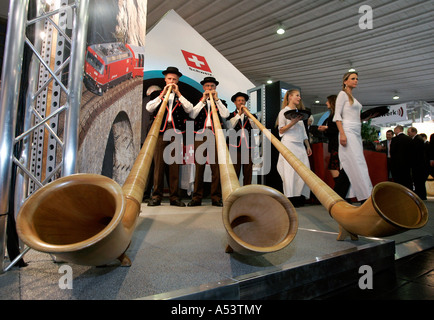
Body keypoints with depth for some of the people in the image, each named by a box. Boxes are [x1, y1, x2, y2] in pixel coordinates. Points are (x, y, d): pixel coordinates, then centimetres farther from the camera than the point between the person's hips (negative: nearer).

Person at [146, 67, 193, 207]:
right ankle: (156, 196, -2)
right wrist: (163, 94, -2)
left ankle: (174, 197, 1)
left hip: (176, 131, 1)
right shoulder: (157, 94, 19)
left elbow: (189, 109, 2)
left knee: (175, 164, -2)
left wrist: (178, 93, 0)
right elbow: (149, 108, 2)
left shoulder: (181, 96, 20)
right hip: (160, 130, 0)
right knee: (158, 163, -6)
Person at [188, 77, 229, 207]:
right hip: (200, 135, 0)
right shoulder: (198, 102, 20)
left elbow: (225, 115, 0)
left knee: (216, 167, -5)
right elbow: (192, 115, 1)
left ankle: (216, 198, 0)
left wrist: (216, 99, 0)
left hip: (216, 136, 0)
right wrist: (203, 100, -1)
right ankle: (197, 198, 2)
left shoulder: (221, 102, 20)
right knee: (199, 166, -3)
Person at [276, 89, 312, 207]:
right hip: (289, 144, -6)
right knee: (290, 170, -11)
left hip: (300, 145, 7)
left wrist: (308, 146, 18)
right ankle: (291, 197, -7)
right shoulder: (284, 112, 4)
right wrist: (293, 123, -15)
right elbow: (281, 131, -2)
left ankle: (300, 196, 0)